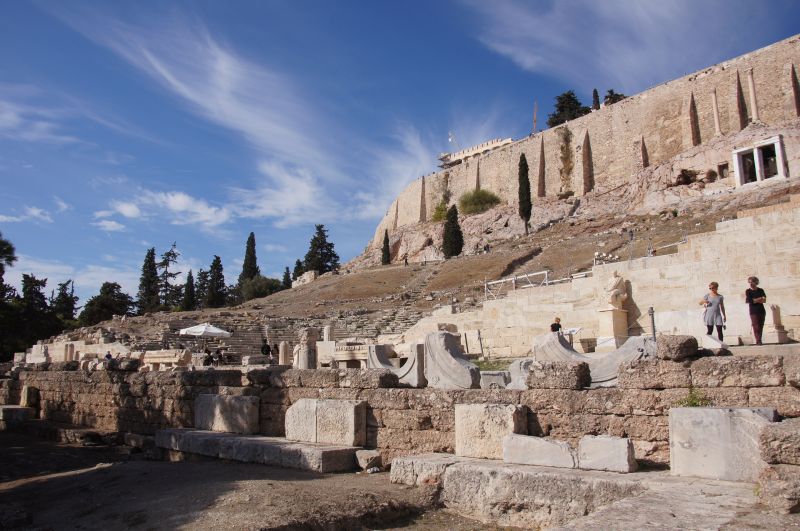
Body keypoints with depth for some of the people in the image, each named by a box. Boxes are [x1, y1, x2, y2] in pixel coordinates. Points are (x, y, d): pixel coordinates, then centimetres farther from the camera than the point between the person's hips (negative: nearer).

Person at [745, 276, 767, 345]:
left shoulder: (760, 290, 11)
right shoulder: (748, 291, 3)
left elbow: (764, 300, -3)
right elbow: (749, 300, -11)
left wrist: (755, 300, -15)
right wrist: (760, 299, -8)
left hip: (761, 310, 3)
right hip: (753, 311, -3)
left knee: (761, 326, 2)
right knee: (756, 326, -11)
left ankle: (759, 341, 7)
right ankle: (758, 341, -15)